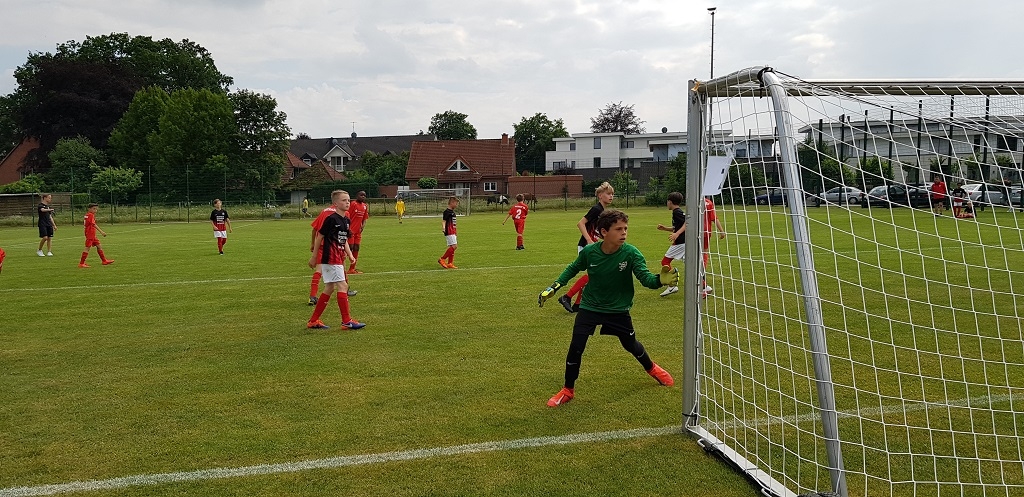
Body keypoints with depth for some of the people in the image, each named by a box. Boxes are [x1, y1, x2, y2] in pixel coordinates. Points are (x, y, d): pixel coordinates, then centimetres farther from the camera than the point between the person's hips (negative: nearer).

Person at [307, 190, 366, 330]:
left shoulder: (347, 221, 11)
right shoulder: (331, 219, -13)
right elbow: (319, 237, -8)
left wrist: (350, 255, 5)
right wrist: (314, 257, -4)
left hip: (339, 259, 9)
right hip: (330, 258, -9)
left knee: (330, 289, 12)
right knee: (342, 286, -10)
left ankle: (313, 321, 19)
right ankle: (346, 321, -5)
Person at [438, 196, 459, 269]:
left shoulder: (452, 212, 18)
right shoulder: (447, 212, -11)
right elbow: (444, 221, -21)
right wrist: (443, 228, -40)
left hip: (452, 232, 10)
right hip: (449, 232, -10)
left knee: (453, 247, 7)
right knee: (454, 246, -16)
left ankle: (450, 263, 9)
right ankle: (442, 259, -10)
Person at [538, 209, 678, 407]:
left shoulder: (631, 253, -22)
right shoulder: (589, 252, -18)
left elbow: (645, 277, -31)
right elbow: (573, 268, 2)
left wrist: (660, 280, -53)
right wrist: (554, 287, -4)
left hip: (618, 310, 0)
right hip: (589, 307, 0)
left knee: (631, 345, 17)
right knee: (575, 347, -8)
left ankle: (651, 368, 52)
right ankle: (568, 390, 14)